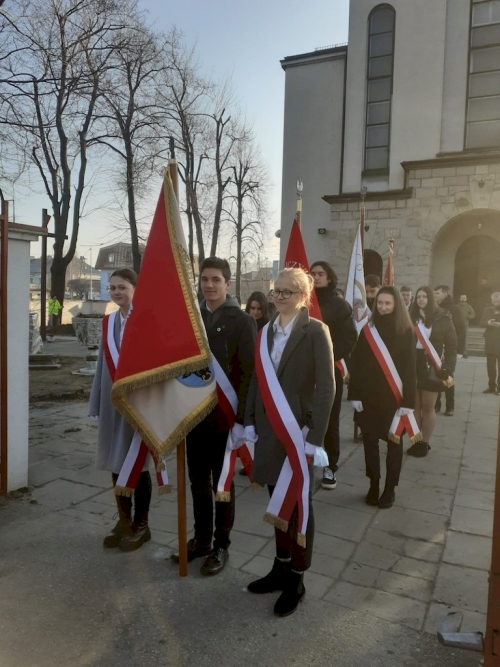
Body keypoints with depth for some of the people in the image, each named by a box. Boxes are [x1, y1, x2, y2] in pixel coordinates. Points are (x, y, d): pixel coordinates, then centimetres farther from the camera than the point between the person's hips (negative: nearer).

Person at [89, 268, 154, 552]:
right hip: (112, 401, 6)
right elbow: (103, 362, 12)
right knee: (116, 462, 13)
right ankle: (124, 521, 29)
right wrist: (97, 403, 11)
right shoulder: (109, 322, 9)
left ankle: (141, 524, 22)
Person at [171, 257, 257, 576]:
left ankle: (221, 545, 23)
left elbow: (249, 371, -12)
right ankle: (201, 539, 31)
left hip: (224, 415, -5)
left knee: (222, 482, 8)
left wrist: (241, 415, -18)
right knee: (198, 481, 15)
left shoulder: (242, 321, -8)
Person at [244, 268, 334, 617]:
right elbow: (257, 380, 11)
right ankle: (281, 567, 34)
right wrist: (250, 421, 5)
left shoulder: (316, 331, -9)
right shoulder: (267, 331, 9)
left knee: (298, 504, 7)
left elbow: (326, 386, -13)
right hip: (269, 430, 6)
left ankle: (297, 579, 24)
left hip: (300, 430, -5)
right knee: (278, 501, 16)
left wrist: (315, 436, -17)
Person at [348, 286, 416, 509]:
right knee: (369, 440, 7)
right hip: (369, 396, 2)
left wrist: (408, 401, -10)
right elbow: (356, 364, -2)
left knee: (394, 442, 10)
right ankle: (373, 485, 22)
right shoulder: (368, 329, 0)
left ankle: (390, 488, 23)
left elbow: (409, 369, -5)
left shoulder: (406, 331, -4)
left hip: (394, 397, -1)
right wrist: (355, 395, -6)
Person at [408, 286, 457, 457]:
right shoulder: (412, 317, 0)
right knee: (415, 406, 8)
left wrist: (449, 368, -14)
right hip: (412, 366, 2)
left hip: (432, 367, -2)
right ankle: (416, 441, 19)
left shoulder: (442, 318, -5)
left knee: (428, 407, 7)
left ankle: (425, 443, 18)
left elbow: (451, 345, -5)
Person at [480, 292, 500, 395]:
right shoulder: (487, 309, 7)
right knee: (490, 365, 8)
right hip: (490, 341, 3)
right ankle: (492, 386, 17)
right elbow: (482, 322, 5)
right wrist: (488, 322, -16)